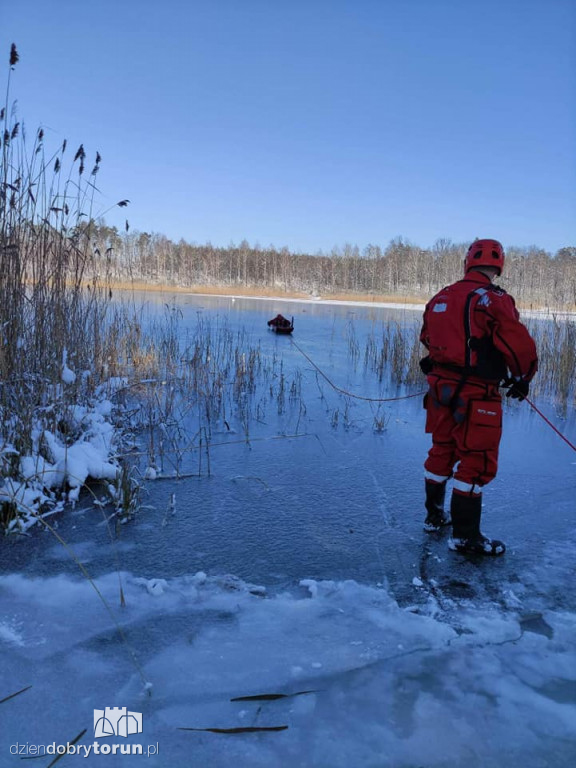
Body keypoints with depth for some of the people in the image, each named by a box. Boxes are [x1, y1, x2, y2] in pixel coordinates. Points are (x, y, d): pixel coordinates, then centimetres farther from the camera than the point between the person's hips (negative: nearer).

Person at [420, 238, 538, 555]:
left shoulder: (440, 298, 8)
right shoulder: (493, 300, -15)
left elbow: (428, 339, 20)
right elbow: (520, 346, -17)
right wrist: (522, 379, 1)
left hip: (440, 386, 7)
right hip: (476, 394, -7)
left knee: (442, 450, 19)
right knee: (477, 462, 2)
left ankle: (434, 515, 34)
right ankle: (464, 535, 9)